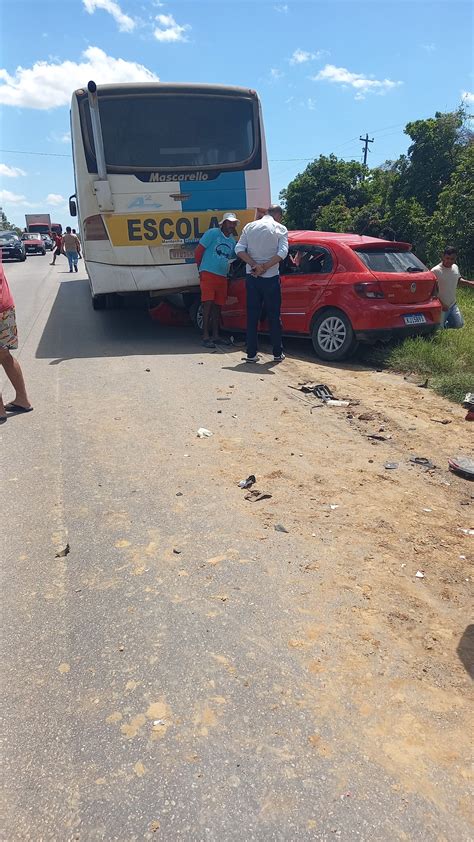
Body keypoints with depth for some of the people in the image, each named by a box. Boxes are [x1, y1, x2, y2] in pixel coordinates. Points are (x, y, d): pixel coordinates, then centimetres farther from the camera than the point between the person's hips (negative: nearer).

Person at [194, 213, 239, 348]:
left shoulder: (232, 241, 16)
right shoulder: (213, 233, -3)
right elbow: (198, 252, -3)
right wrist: (201, 268, 1)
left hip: (222, 276, 6)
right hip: (208, 274, -6)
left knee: (218, 306, 8)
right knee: (208, 304, -11)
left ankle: (215, 335, 15)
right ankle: (205, 336, -11)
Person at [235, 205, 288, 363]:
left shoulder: (250, 226, 7)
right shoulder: (280, 228, -2)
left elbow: (239, 249, -4)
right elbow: (282, 252, -16)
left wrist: (255, 265, -12)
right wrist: (265, 267, -16)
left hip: (252, 278, 3)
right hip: (271, 278, -2)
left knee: (252, 316, 7)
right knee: (274, 316, 6)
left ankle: (251, 354, 7)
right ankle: (277, 354, 12)